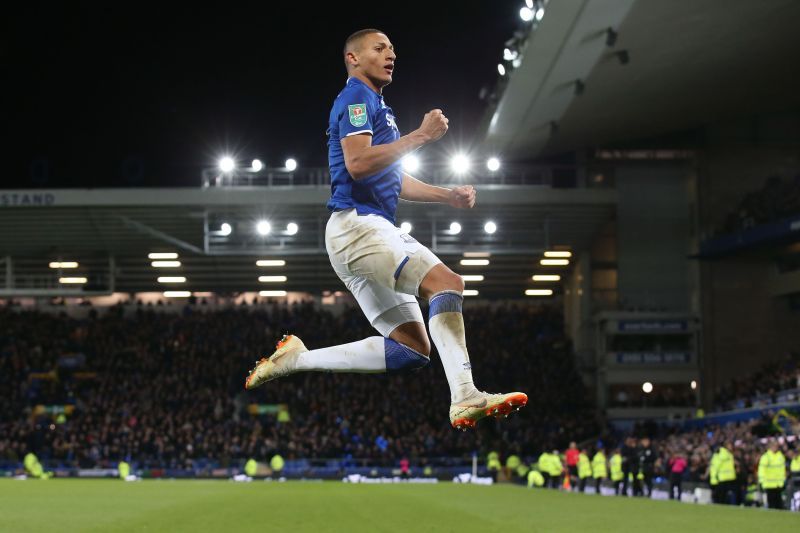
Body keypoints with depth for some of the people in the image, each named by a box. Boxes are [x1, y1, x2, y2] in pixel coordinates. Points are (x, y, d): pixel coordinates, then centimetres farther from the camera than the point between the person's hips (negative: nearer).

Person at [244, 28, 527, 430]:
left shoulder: (377, 106, 28)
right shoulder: (356, 98, -3)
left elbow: (395, 181, 35)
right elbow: (357, 163, -19)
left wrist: (447, 195, 22)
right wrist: (421, 136, -17)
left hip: (372, 230, 10)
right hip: (356, 224, -10)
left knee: (412, 349, 2)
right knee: (447, 282, -26)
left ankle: (297, 358, 8)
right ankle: (464, 398, -37)